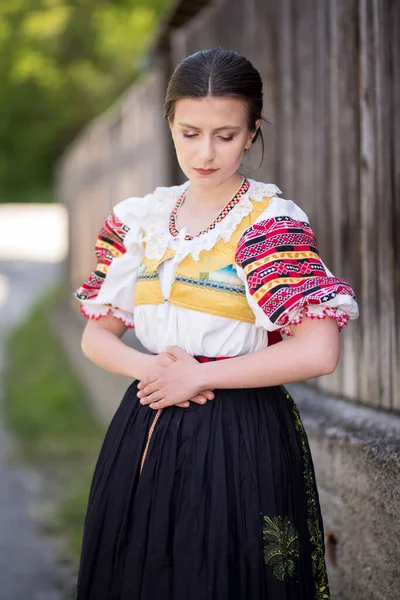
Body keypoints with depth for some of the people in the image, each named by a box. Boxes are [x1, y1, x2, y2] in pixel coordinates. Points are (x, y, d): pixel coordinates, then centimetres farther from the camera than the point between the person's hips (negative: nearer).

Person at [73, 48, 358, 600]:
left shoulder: (272, 223, -8)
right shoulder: (140, 220, 7)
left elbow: (318, 352, -19)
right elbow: (97, 337, 12)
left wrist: (198, 374, -13)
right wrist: (152, 367, -10)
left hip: (240, 441, -5)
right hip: (145, 433, 5)